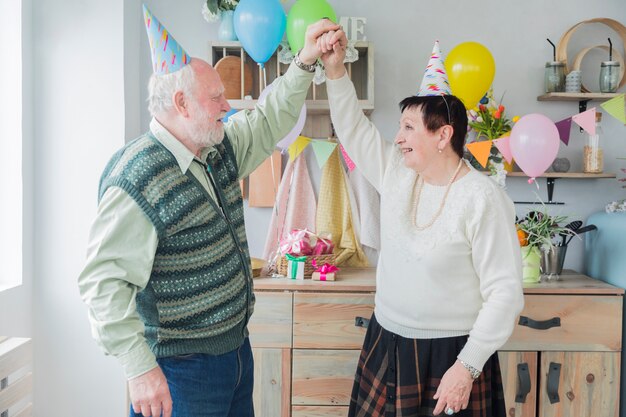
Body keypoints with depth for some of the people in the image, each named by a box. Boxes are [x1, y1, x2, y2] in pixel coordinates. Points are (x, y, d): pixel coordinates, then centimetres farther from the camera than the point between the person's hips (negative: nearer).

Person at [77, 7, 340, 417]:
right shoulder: (137, 178, -22)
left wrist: (304, 63, 4)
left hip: (236, 347, 9)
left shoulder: (220, 151, 4)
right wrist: (140, 369, -27)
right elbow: (104, 280, -24)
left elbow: (269, 121, 16)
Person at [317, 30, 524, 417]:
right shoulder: (397, 173, 1)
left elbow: (505, 292, -18)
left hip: (450, 355, -6)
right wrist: (336, 70, -5)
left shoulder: (482, 199, -18)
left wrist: (467, 367, -20)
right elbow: (353, 128, 7)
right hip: (386, 344, 6)